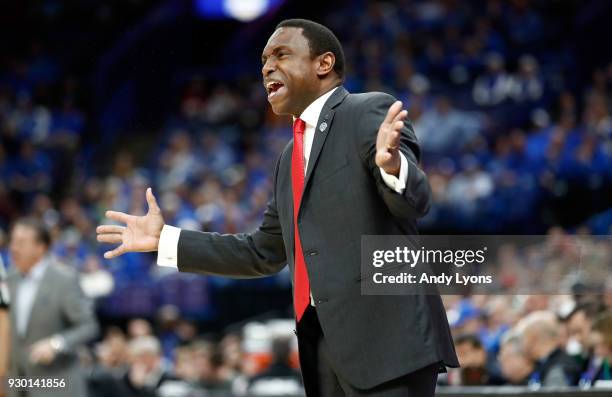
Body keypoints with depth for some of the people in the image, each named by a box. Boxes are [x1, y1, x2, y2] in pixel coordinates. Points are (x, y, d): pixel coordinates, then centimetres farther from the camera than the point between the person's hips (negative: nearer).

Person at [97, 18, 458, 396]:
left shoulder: (372, 112, -2)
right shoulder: (292, 155, 22)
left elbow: (415, 200, -15)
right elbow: (265, 252, 27)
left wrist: (391, 164, -38)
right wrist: (165, 239, 26)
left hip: (386, 336, -8)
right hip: (324, 342, 8)